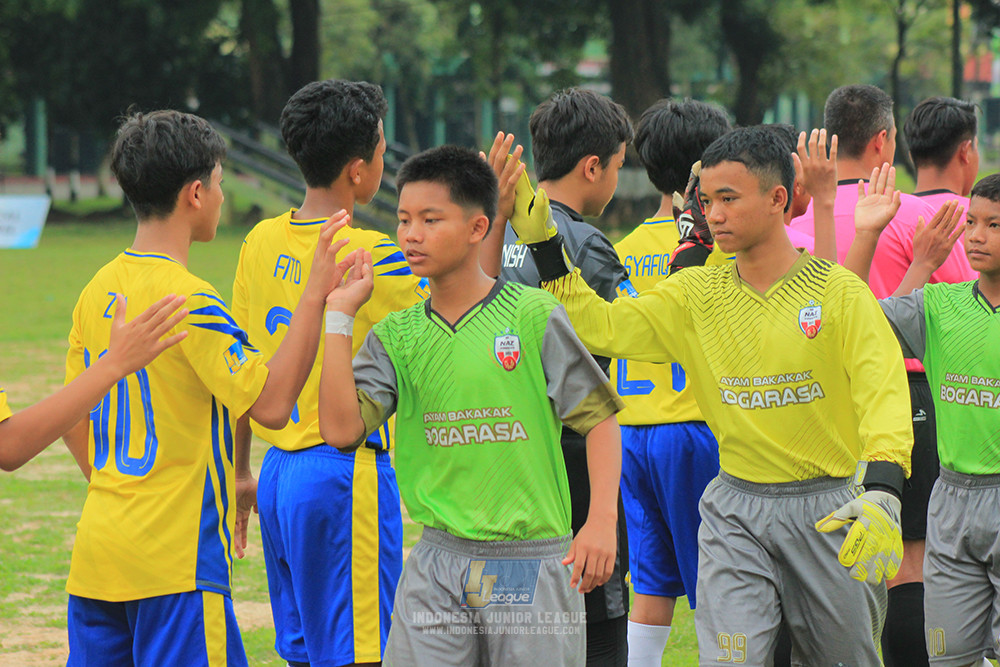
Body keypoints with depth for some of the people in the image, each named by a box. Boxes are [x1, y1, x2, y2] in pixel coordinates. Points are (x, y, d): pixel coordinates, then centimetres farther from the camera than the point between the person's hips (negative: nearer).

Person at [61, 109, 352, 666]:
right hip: (176, 558, -8)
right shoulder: (188, 299, -14)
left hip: (97, 549, 8)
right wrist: (316, 296, -16)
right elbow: (272, 404, -18)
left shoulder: (98, 291, 10)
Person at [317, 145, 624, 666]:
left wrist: (601, 522, -12)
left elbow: (599, 418, -1)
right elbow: (342, 428, -6)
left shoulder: (533, 316, -3)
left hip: (532, 562, -3)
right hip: (438, 562, 3)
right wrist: (338, 316, -4)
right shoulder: (396, 336, 7)